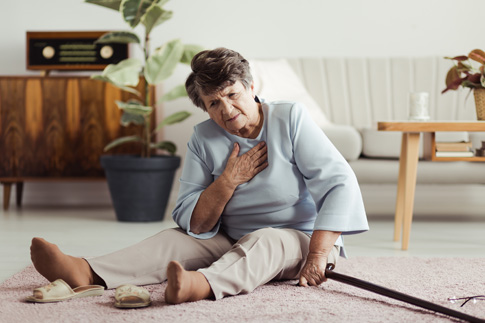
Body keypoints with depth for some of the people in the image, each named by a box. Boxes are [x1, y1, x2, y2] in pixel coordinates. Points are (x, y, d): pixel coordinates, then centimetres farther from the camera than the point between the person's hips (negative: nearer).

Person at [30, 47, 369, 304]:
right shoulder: (204, 139, -2)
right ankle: (87, 272, -40)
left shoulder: (291, 118, -10)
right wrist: (229, 180, -19)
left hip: (301, 240, -4)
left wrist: (317, 256, -27)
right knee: (177, 239, -18)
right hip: (234, 243, 4)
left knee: (264, 240, -36)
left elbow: (340, 183, -18)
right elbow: (194, 225, -5)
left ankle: (201, 284, -65)